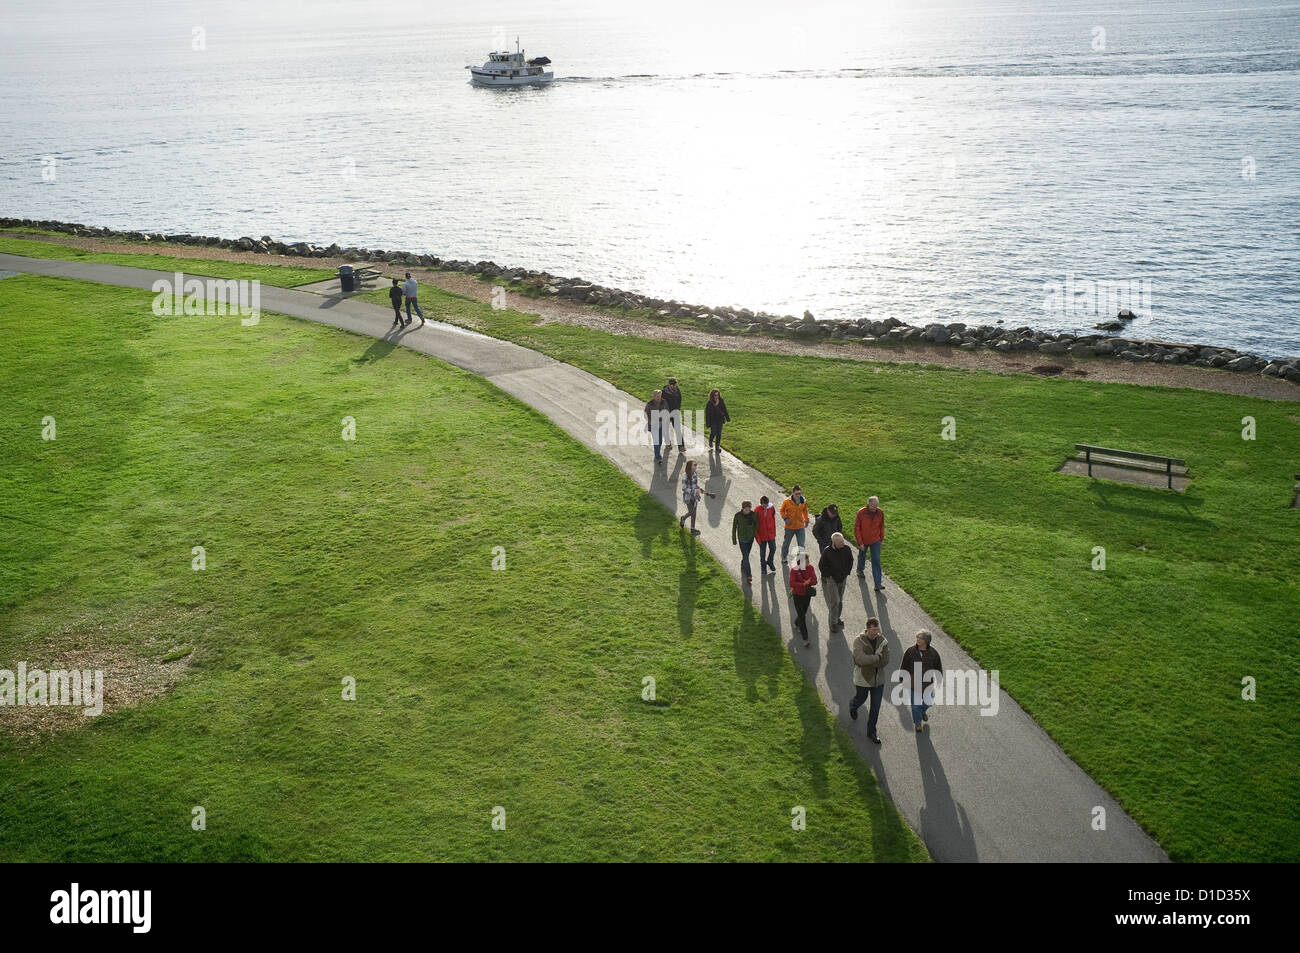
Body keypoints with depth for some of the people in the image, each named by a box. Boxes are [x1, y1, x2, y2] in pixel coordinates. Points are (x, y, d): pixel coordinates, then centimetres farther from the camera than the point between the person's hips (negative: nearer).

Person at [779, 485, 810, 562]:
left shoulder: (804, 501, -5)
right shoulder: (787, 501, -15)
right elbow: (782, 510, 0)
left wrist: (806, 520, 17)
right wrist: (785, 518, -13)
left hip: (800, 526, 2)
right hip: (789, 526, -1)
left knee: (801, 545, 2)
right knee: (786, 542, 17)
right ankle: (783, 557, 37)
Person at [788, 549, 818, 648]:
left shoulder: (810, 568, -6)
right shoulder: (794, 570, -18)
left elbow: (814, 581, -13)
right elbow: (792, 584, -27)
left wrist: (806, 581, -29)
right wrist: (804, 584, -35)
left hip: (807, 595, 4)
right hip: (798, 595, -4)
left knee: (803, 613, 23)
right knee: (802, 617, -5)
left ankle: (797, 624, 56)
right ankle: (805, 639, -3)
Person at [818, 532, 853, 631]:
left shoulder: (846, 549, -8)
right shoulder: (828, 551, -18)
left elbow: (850, 561, 10)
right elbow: (821, 565, -7)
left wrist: (846, 573, 3)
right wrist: (829, 575, -9)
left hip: (842, 578, 4)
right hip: (832, 578, -4)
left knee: (840, 600, 16)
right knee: (834, 600, -9)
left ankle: (837, 617, 33)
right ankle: (834, 623, -1)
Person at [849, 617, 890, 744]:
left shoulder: (883, 641, -9)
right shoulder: (859, 641, -21)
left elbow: (885, 661, -16)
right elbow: (861, 659, -34)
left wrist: (869, 661, -25)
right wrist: (877, 657, -25)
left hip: (878, 679, 3)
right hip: (862, 679, -3)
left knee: (876, 707, 10)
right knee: (860, 699, 22)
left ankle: (871, 731, 27)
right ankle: (853, 707, 59)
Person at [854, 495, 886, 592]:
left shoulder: (880, 512, -13)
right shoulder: (861, 513, -22)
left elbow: (881, 526, 4)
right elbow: (856, 528, -15)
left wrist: (882, 538, 12)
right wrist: (860, 543, -16)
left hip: (875, 541, 1)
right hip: (863, 540, -1)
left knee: (876, 561, -5)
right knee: (862, 556, 24)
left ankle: (878, 584, -6)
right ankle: (860, 570, 55)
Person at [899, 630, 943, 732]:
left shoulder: (933, 653, -12)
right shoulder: (910, 651, -13)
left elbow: (939, 669, 1)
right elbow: (904, 667, -2)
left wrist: (939, 682, 4)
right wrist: (902, 679, -2)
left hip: (927, 684, 1)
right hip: (914, 684, -1)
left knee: (927, 702, 18)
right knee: (915, 704, 10)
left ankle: (923, 711, 53)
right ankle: (917, 722, 34)